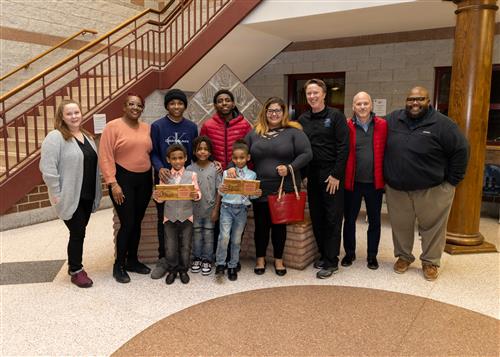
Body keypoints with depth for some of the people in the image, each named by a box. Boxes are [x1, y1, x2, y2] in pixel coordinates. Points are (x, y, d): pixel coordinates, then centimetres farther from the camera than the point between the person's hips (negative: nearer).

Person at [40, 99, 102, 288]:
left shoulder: (86, 136, 12)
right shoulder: (55, 137, -13)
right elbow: (48, 169, -18)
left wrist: (96, 193, 14)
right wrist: (56, 195, -18)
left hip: (87, 196, 7)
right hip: (70, 197, -7)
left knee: (79, 232, 15)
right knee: (77, 233, -1)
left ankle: (74, 265, 31)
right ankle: (76, 271, 16)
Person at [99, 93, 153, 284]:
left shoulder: (147, 128, 8)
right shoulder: (113, 126, -7)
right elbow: (105, 157, -10)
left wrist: (153, 179, 4)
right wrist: (113, 183, -15)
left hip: (144, 179, 5)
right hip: (123, 179, -5)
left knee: (137, 222, 13)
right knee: (127, 224, -4)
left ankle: (132, 260, 28)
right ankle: (119, 265, 13)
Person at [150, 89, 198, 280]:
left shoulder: (192, 127, 5)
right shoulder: (157, 126, -2)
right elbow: (153, 153, -3)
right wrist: (160, 168, -22)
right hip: (164, 180, -2)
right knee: (163, 219, 4)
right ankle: (163, 259, 15)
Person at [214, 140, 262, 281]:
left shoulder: (252, 175, 3)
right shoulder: (227, 173, 2)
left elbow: (251, 195, 7)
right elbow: (222, 194, 3)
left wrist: (257, 194, -15)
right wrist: (221, 190, -19)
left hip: (242, 209, 1)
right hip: (227, 207, -1)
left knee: (236, 239, 8)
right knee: (224, 236, -14)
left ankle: (233, 266, 22)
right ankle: (220, 264, 3)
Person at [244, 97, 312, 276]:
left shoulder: (294, 131, -1)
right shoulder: (255, 132, 9)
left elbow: (307, 154, -6)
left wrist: (290, 168, -18)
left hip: (284, 189, -2)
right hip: (260, 189, 2)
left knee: (279, 225, 10)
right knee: (261, 225, 10)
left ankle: (278, 260, 27)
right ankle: (260, 259, 28)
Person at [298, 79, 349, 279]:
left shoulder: (335, 116, -4)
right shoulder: (303, 120, 11)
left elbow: (343, 147, -10)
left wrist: (336, 175, -14)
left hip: (332, 175, -5)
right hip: (312, 176, 5)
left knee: (333, 218, 0)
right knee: (316, 217, 9)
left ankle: (331, 261, 8)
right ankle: (324, 254, 23)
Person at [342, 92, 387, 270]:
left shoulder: (382, 125, -1)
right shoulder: (347, 126, -4)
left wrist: (385, 177, -3)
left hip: (374, 182, 1)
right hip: (352, 182, -1)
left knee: (374, 221, 12)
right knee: (349, 219, 11)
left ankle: (372, 255, 28)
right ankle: (349, 253, 28)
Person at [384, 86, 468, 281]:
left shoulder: (442, 124, -10)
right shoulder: (392, 120, 1)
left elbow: (461, 151, -7)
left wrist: (451, 181, -6)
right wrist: (386, 175, 10)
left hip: (432, 190, -3)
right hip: (396, 189, 3)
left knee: (432, 227, 9)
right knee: (400, 226, 14)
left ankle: (430, 262, 27)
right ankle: (403, 256, 33)